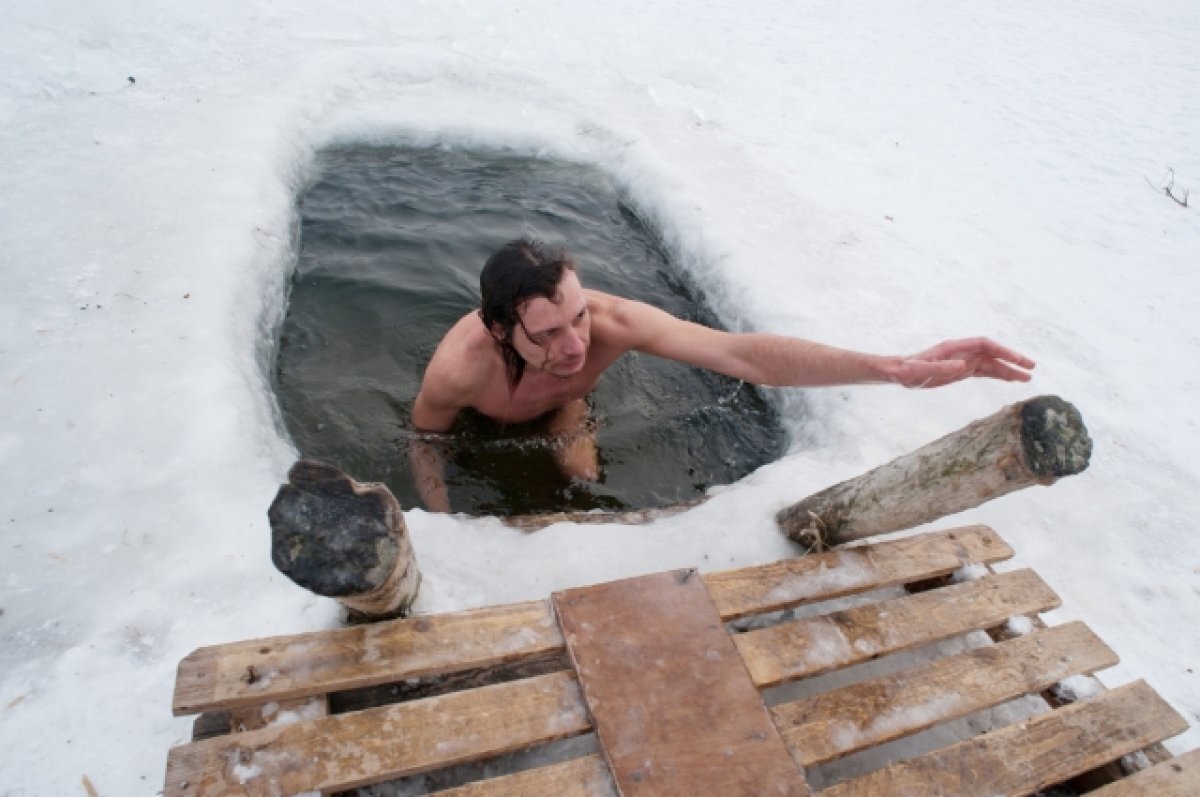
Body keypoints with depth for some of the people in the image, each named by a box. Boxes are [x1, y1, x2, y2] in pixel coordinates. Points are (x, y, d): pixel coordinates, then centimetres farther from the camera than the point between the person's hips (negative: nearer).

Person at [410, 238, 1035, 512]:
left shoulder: (609, 320, -46)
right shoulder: (460, 366, -46)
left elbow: (742, 355, -54)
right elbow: (422, 438, -23)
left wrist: (900, 369, -64)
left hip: (558, 402, 1)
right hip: (480, 413, -1)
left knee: (583, 479, -6)